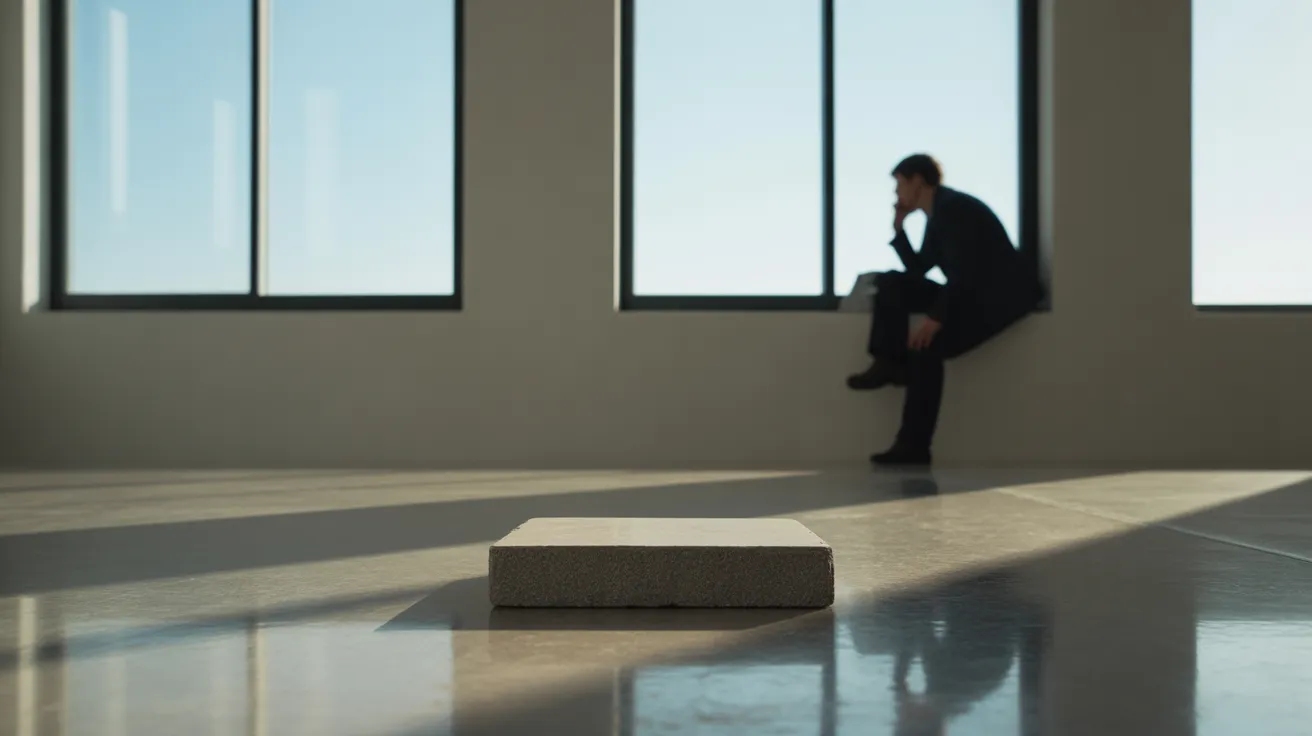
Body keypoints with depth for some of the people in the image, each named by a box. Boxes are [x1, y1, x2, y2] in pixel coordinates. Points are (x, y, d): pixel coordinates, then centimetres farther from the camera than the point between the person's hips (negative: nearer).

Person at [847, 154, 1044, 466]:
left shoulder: (954, 207, -15)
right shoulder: (938, 214, 15)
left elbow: (963, 271, -25)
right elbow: (917, 269, 19)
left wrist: (936, 317, -29)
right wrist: (898, 227, 11)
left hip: (1000, 297, -10)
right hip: (969, 293, 10)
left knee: (926, 343, -28)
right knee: (891, 282, 1)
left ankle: (914, 446, -26)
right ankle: (890, 364, -14)